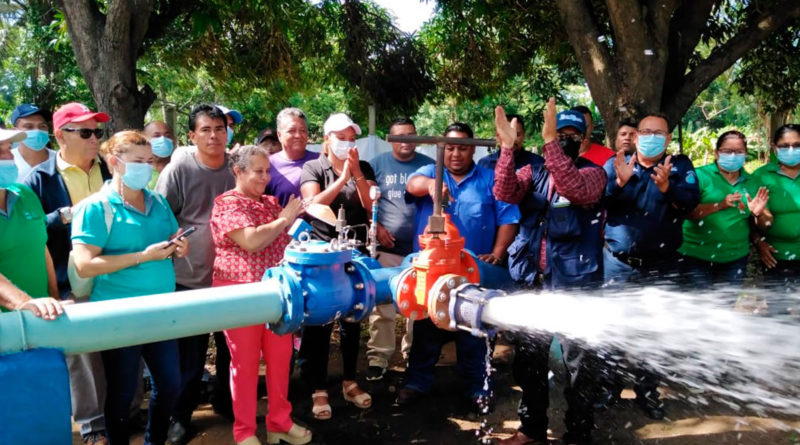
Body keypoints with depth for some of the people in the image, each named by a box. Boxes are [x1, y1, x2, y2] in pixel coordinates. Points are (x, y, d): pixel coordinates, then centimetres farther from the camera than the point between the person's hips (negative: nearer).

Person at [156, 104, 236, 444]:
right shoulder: (178, 168, -7)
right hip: (189, 276, -3)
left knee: (231, 345, 16)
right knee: (190, 351, 6)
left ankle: (226, 401, 36)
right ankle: (181, 414, 24)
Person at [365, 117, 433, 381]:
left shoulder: (428, 165, 6)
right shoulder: (377, 164, 5)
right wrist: (376, 228, -7)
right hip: (386, 248, -1)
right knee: (382, 306, -1)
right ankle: (379, 357, 9)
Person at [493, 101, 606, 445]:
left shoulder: (593, 173, 0)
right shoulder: (535, 172, 10)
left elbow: (574, 189, -24)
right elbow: (505, 193, -9)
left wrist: (549, 142, -30)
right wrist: (507, 147, -20)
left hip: (575, 282, -4)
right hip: (534, 280, 4)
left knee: (578, 362, 3)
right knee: (529, 357, 14)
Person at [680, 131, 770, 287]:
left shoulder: (752, 183, 7)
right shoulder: (700, 176, -6)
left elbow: (766, 224, 10)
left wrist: (758, 214, -12)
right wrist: (720, 205, -29)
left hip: (736, 257, 4)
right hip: (696, 256, -4)